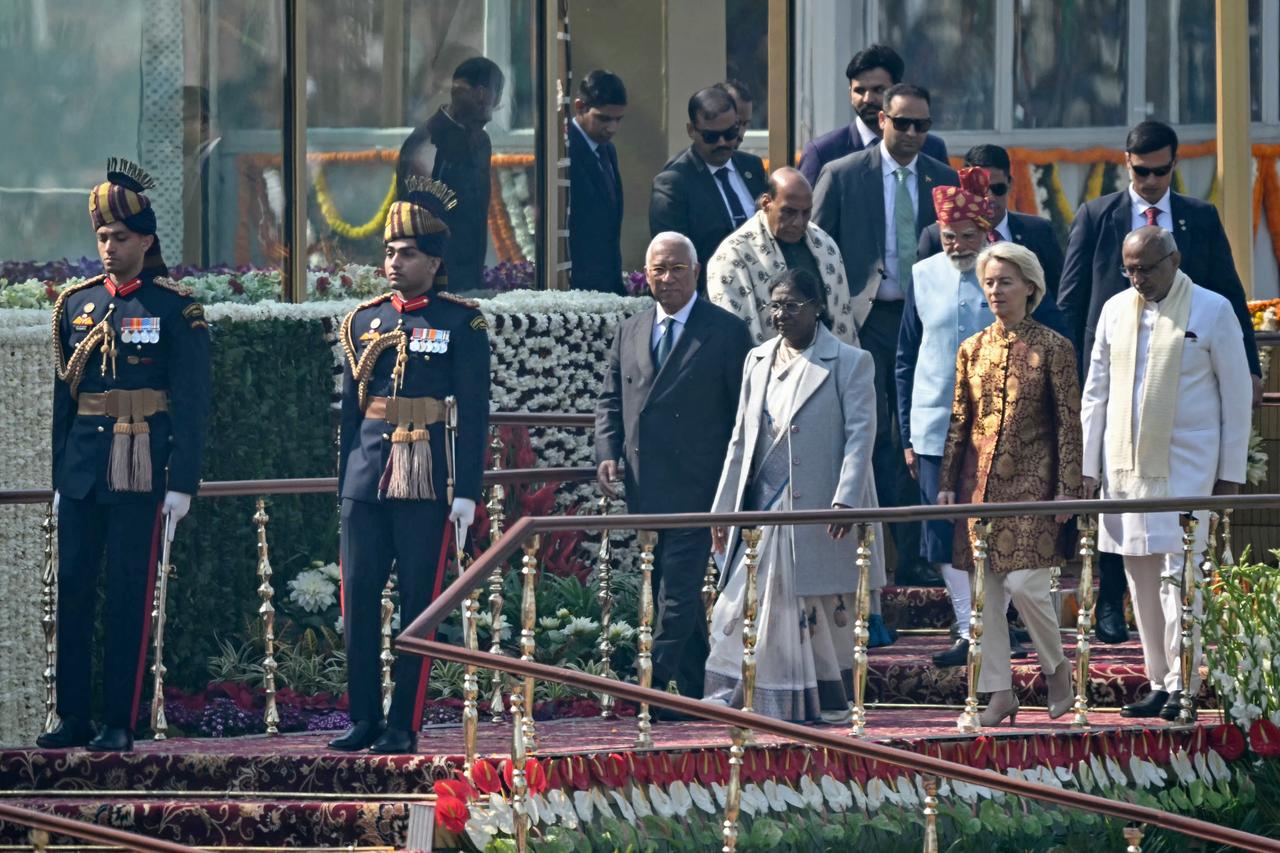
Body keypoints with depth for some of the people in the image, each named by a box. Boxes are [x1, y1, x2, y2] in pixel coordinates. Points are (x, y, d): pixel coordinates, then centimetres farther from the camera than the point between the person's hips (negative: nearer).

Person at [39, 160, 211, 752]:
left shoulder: (175, 309, -2)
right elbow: (60, 396, 14)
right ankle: (73, 718, 9)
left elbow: (191, 403, -4)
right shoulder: (77, 304, 11)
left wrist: (182, 485, -9)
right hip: (82, 471, 5)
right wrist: (56, 475, 11)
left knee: (129, 595, -2)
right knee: (71, 590, 3)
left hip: (141, 473, -4)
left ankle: (120, 723, 2)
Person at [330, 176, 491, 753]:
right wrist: (345, 483, 14)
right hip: (367, 480, 4)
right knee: (359, 601, 2)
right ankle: (364, 720, 10)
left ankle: (404, 726, 4)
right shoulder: (364, 321, 12)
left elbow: (473, 413, -2)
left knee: (418, 605, 0)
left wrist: (466, 493, -7)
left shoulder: (461, 323, 0)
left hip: (428, 485, -4)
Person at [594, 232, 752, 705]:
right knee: (670, 592, 11)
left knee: (678, 590, -13)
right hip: (645, 488, 6)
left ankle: (655, 679, -17)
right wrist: (607, 453, 1)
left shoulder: (726, 332, -1)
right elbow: (610, 400, 19)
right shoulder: (629, 332, 14)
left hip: (696, 487, -6)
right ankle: (696, 689, 19)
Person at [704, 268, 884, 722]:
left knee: (824, 611, 0)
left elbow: (860, 436, -8)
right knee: (739, 606, -2)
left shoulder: (849, 363, -2)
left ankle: (830, 702, 10)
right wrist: (724, 508, 13)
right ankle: (739, 697, 4)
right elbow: (742, 439, 17)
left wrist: (845, 501, -19)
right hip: (763, 508, 5)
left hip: (819, 510, -5)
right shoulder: (758, 360, 14)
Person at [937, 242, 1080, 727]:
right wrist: (947, 482, 8)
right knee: (985, 589, 1)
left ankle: (1056, 665, 12)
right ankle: (999, 691, 7)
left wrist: (1067, 489, -8)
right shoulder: (972, 350, 10)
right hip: (980, 479, 4)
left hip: (1030, 480, -4)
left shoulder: (1052, 348, -2)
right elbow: (959, 422, 13)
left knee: (1024, 584, -13)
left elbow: (1069, 423, -3)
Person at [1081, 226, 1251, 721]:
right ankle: (1158, 684, 10)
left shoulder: (1212, 311, -2)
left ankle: (1182, 685, -7)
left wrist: (1231, 472, -2)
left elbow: (1236, 394, 0)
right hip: (1126, 462, 5)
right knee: (1141, 577, 5)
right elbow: (1096, 392, 15)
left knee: (1179, 573, -10)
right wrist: (1089, 466, 10)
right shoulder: (1116, 311, 10)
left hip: (1187, 463, -5)